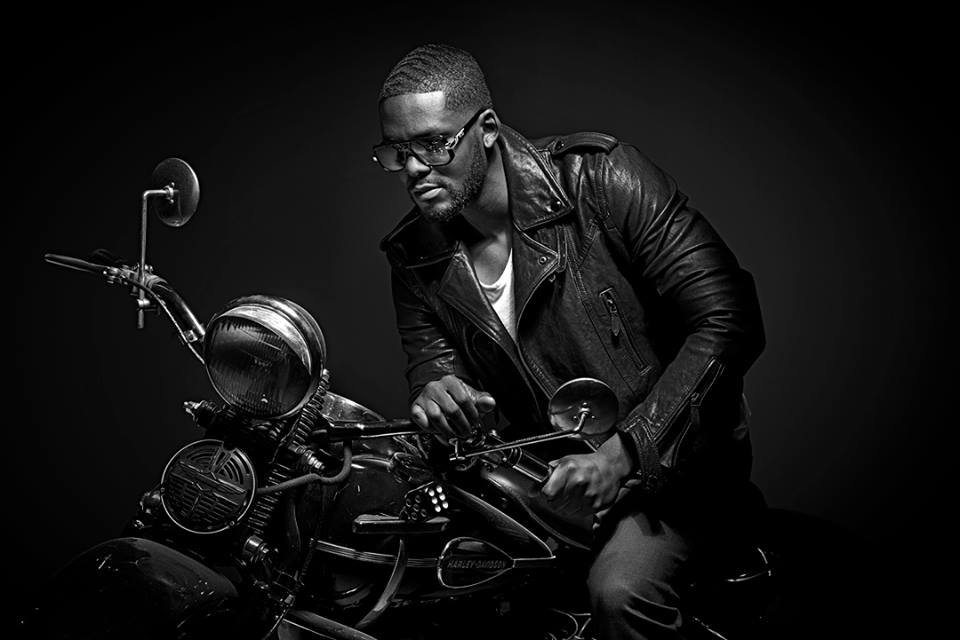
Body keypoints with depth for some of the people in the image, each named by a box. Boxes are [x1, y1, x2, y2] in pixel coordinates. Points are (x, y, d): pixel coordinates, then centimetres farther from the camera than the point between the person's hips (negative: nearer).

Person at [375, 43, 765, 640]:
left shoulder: (597, 175, -18)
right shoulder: (414, 255, -1)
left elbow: (730, 318, -21)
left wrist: (626, 450, -27)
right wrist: (436, 391, -22)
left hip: (670, 451, -4)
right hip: (546, 460, 5)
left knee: (619, 589, -31)